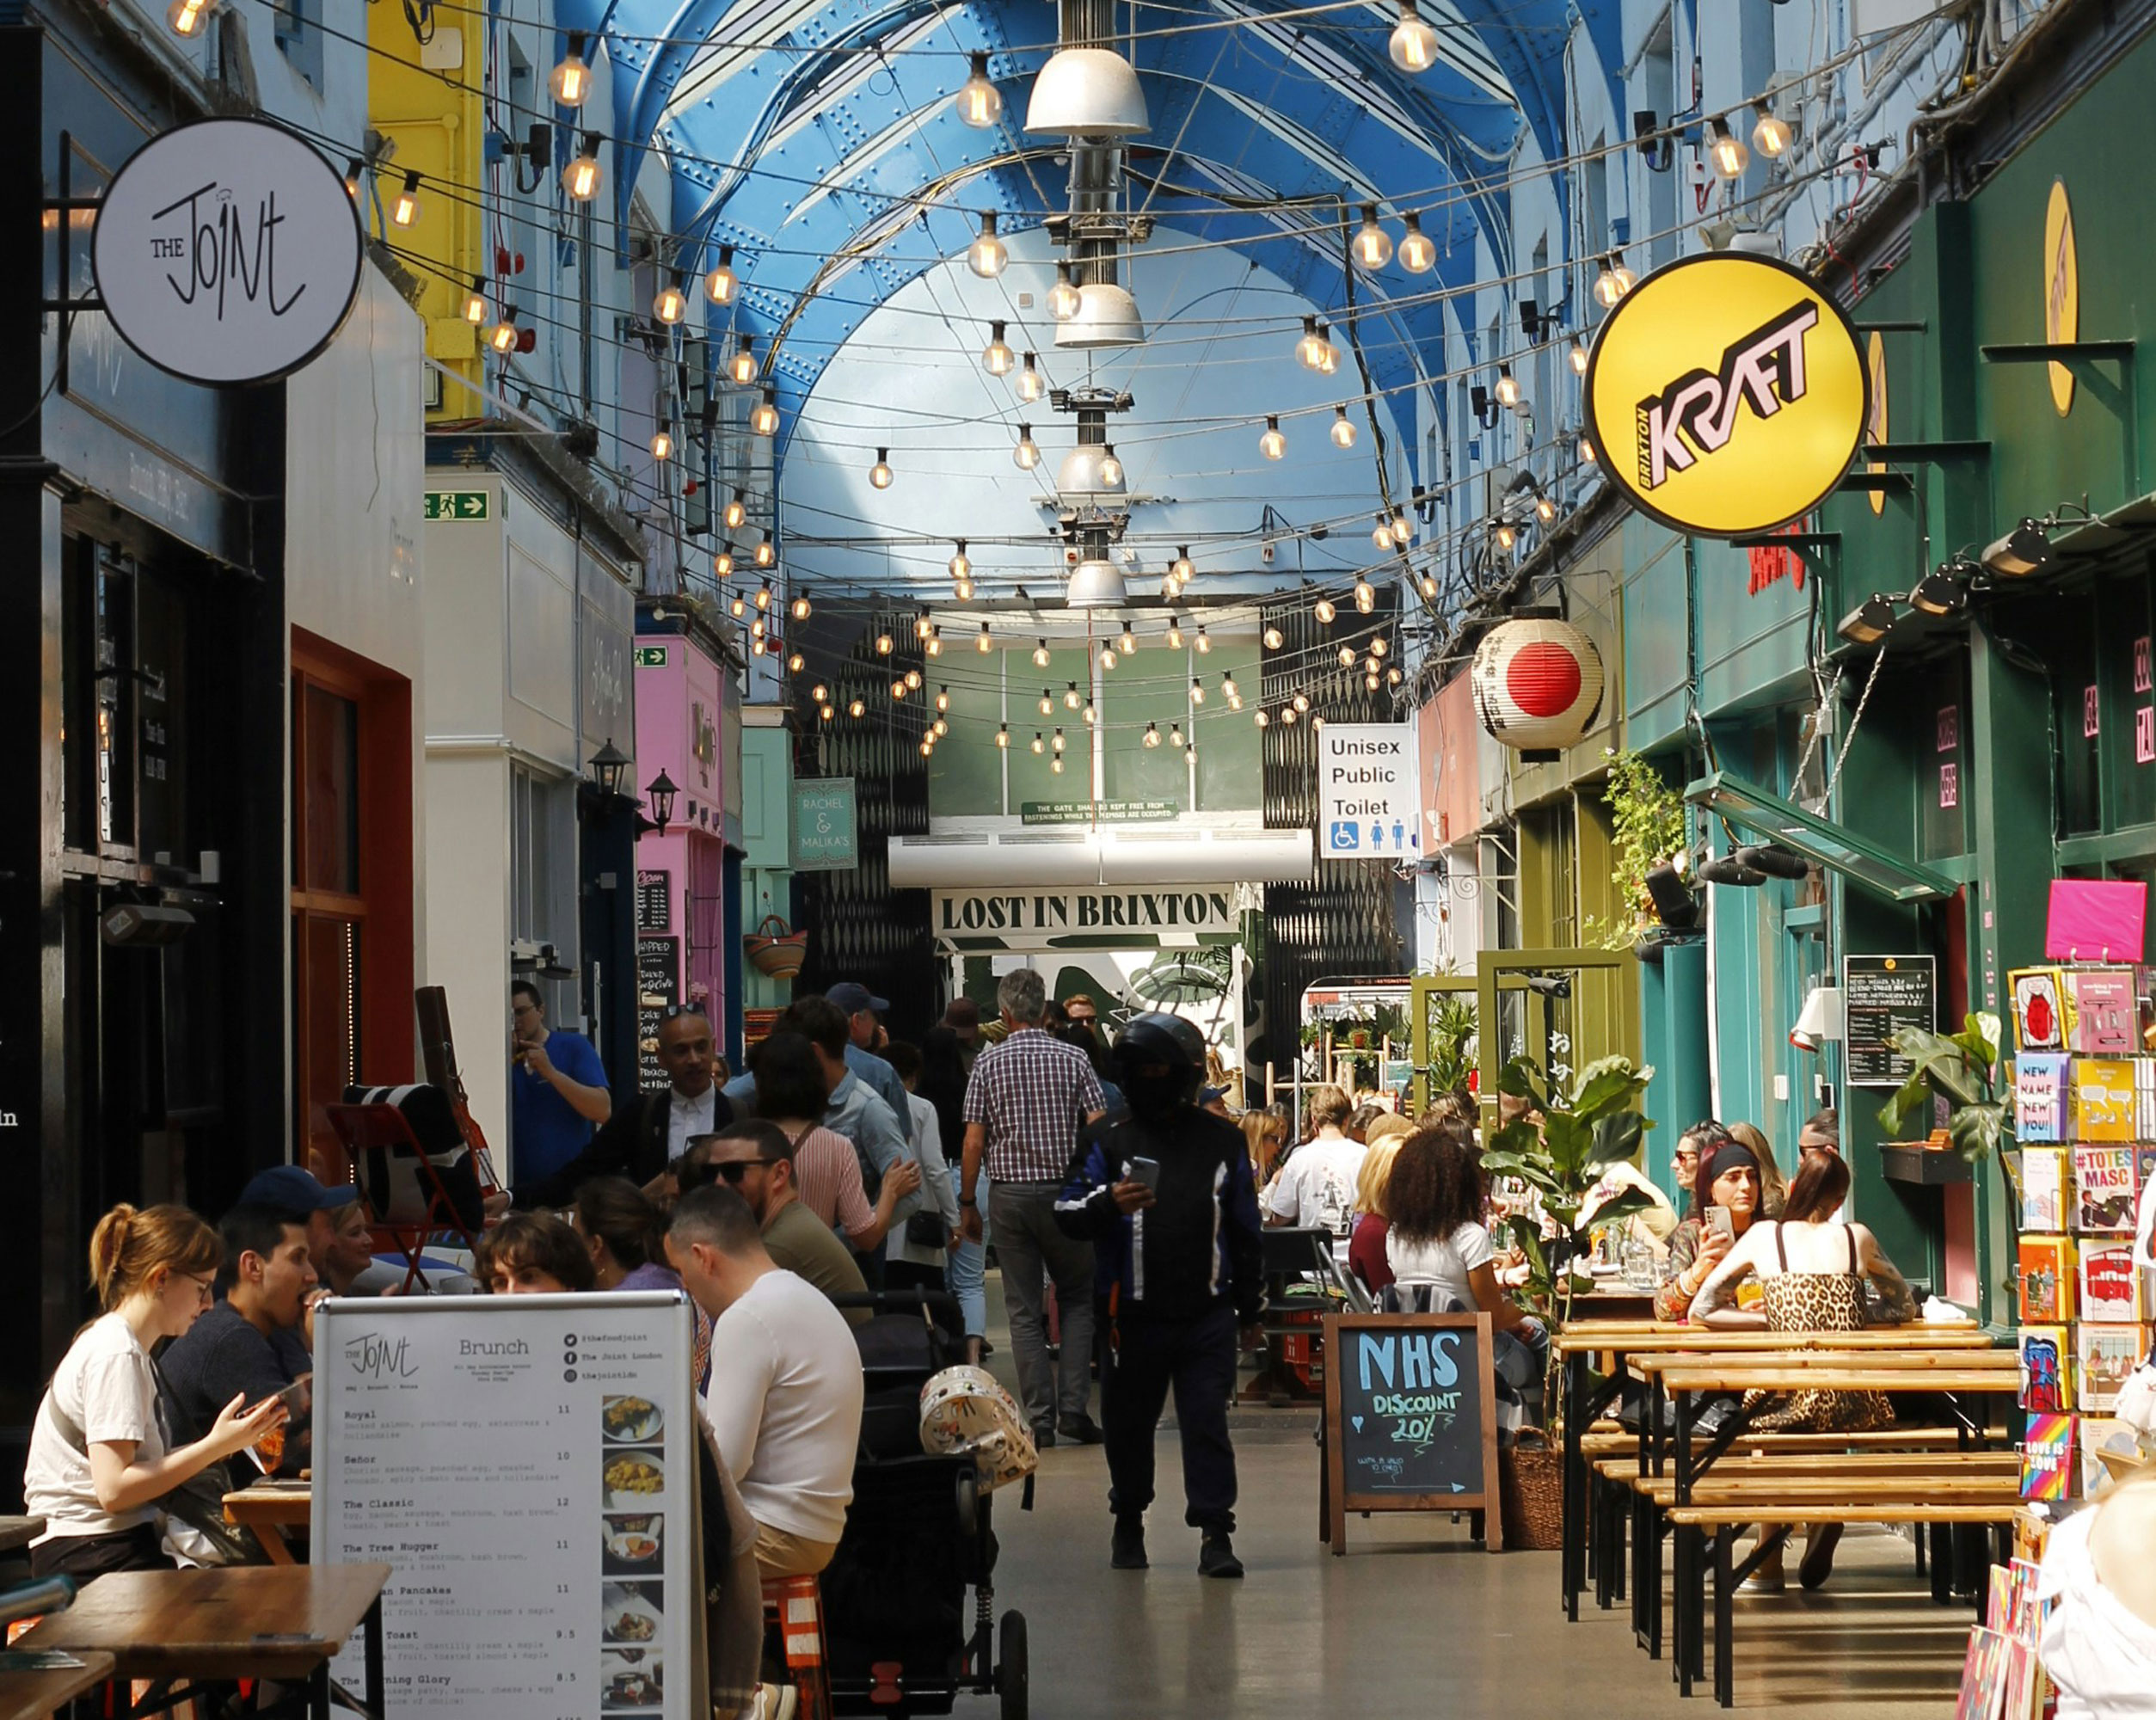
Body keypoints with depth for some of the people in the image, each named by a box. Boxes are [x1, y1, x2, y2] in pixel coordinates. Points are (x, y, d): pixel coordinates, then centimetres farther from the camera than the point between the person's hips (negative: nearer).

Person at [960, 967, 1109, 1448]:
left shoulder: (988, 1063, -1)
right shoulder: (1073, 1059, -1)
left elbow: (973, 1143, -3)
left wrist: (967, 1203, 7)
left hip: (1009, 1194, 0)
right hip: (1065, 1192, 0)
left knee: (1024, 1311, 5)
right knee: (1077, 1299, 12)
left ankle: (1040, 1418, 2)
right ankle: (1073, 1407, 2)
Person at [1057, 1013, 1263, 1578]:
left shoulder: (1222, 1142, 8)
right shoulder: (1110, 1141, 4)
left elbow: (1244, 1230, 16)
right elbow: (1068, 1214, -3)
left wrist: (1251, 1306, 18)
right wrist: (1106, 1203, -24)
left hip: (1207, 1314, 0)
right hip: (1133, 1315, 0)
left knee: (1207, 1423, -6)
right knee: (1129, 1424, 10)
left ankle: (1215, 1532, -3)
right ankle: (1128, 1522, 28)